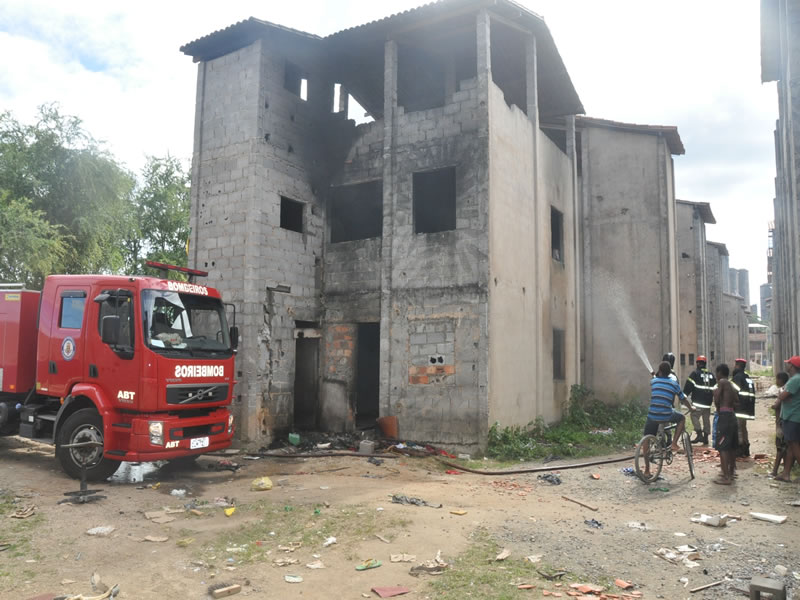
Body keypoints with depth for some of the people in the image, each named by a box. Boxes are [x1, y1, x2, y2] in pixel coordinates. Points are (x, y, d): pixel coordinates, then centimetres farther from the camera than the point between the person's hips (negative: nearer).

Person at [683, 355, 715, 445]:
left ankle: (699, 434, -16)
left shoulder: (695, 373, -5)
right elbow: (715, 388, 19)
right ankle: (706, 437, 16)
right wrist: (714, 399, 29)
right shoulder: (711, 375, 13)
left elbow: (688, 387, -9)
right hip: (708, 402, 6)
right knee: (706, 419, 12)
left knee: (694, 416, -4)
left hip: (698, 401, -6)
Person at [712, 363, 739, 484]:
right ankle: (731, 473, 26)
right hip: (732, 415, 9)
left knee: (722, 447, -9)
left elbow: (717, 400, -14)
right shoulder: (731, 385, 17)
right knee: (731, 447, 16)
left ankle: (725, 477, -12)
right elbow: (737, 401, 14)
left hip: (724, 415, -9)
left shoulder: (722, 382, -8)